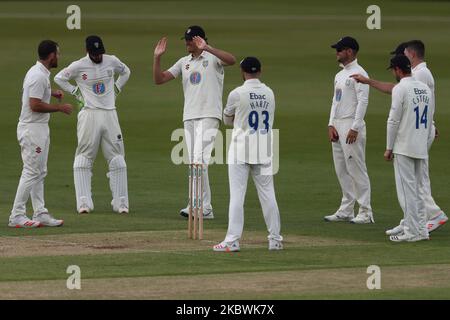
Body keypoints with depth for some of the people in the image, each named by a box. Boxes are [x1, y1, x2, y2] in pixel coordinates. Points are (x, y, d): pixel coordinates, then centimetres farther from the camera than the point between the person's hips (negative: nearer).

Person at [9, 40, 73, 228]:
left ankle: (40, 213, 14)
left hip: (40, 128, 11)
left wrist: (52, 93, 17)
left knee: (39, 172, 11)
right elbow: (35, 105, -25)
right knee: (31, 172, -9)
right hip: (32, 129, -11)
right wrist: (60, 108, -17)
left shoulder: (39, 72, 12)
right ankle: (17, 216, -8)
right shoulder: (39, 76, -20)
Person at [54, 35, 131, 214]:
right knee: (83, 159, -5)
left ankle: (121, 203, 6)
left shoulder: (112, 61, 4)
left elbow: (125, 72, 24)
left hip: (110, 114, 3)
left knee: (117, 159, 2)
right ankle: (84, 203, -5)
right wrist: (76, 92, -1)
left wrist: (116, 89, 12)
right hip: (89, 115, -3)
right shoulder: (78, 66, -5)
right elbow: (59, 78, 6)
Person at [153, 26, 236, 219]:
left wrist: (207, 48, -30)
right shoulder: (184, 62, 17)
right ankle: (205, 208, 8)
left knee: (199, 160, -17)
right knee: (194, 163, 5)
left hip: (209, 116, -7)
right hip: (189, 117, 7)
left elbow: (232, 60, -24)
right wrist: (157, 57, 1)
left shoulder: (212, 57, -2)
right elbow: (159, 79, 14)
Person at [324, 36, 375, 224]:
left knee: (356, 169, -8)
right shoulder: (340, 75, 18)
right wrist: (331, 125, 8)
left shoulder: (358, 73, -11)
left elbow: (363, 101, -17)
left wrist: (354, 128, -21)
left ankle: (365, 212, -6)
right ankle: (346, 210, 16)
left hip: (352, 126, -10)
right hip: (337, 126, 10)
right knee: (341, 170, 11)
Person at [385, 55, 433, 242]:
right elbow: (430, 120, 14)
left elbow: (394, 120, -14)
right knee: (418, 189, 13)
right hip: (421, 148, 7)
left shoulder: (401, 89, -13)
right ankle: (421, 229, 13)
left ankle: (411, 232, -6)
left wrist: (389, 148, -8)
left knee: (407, 190, -4)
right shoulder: (425, 89, 11)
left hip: (404, 148, -7)